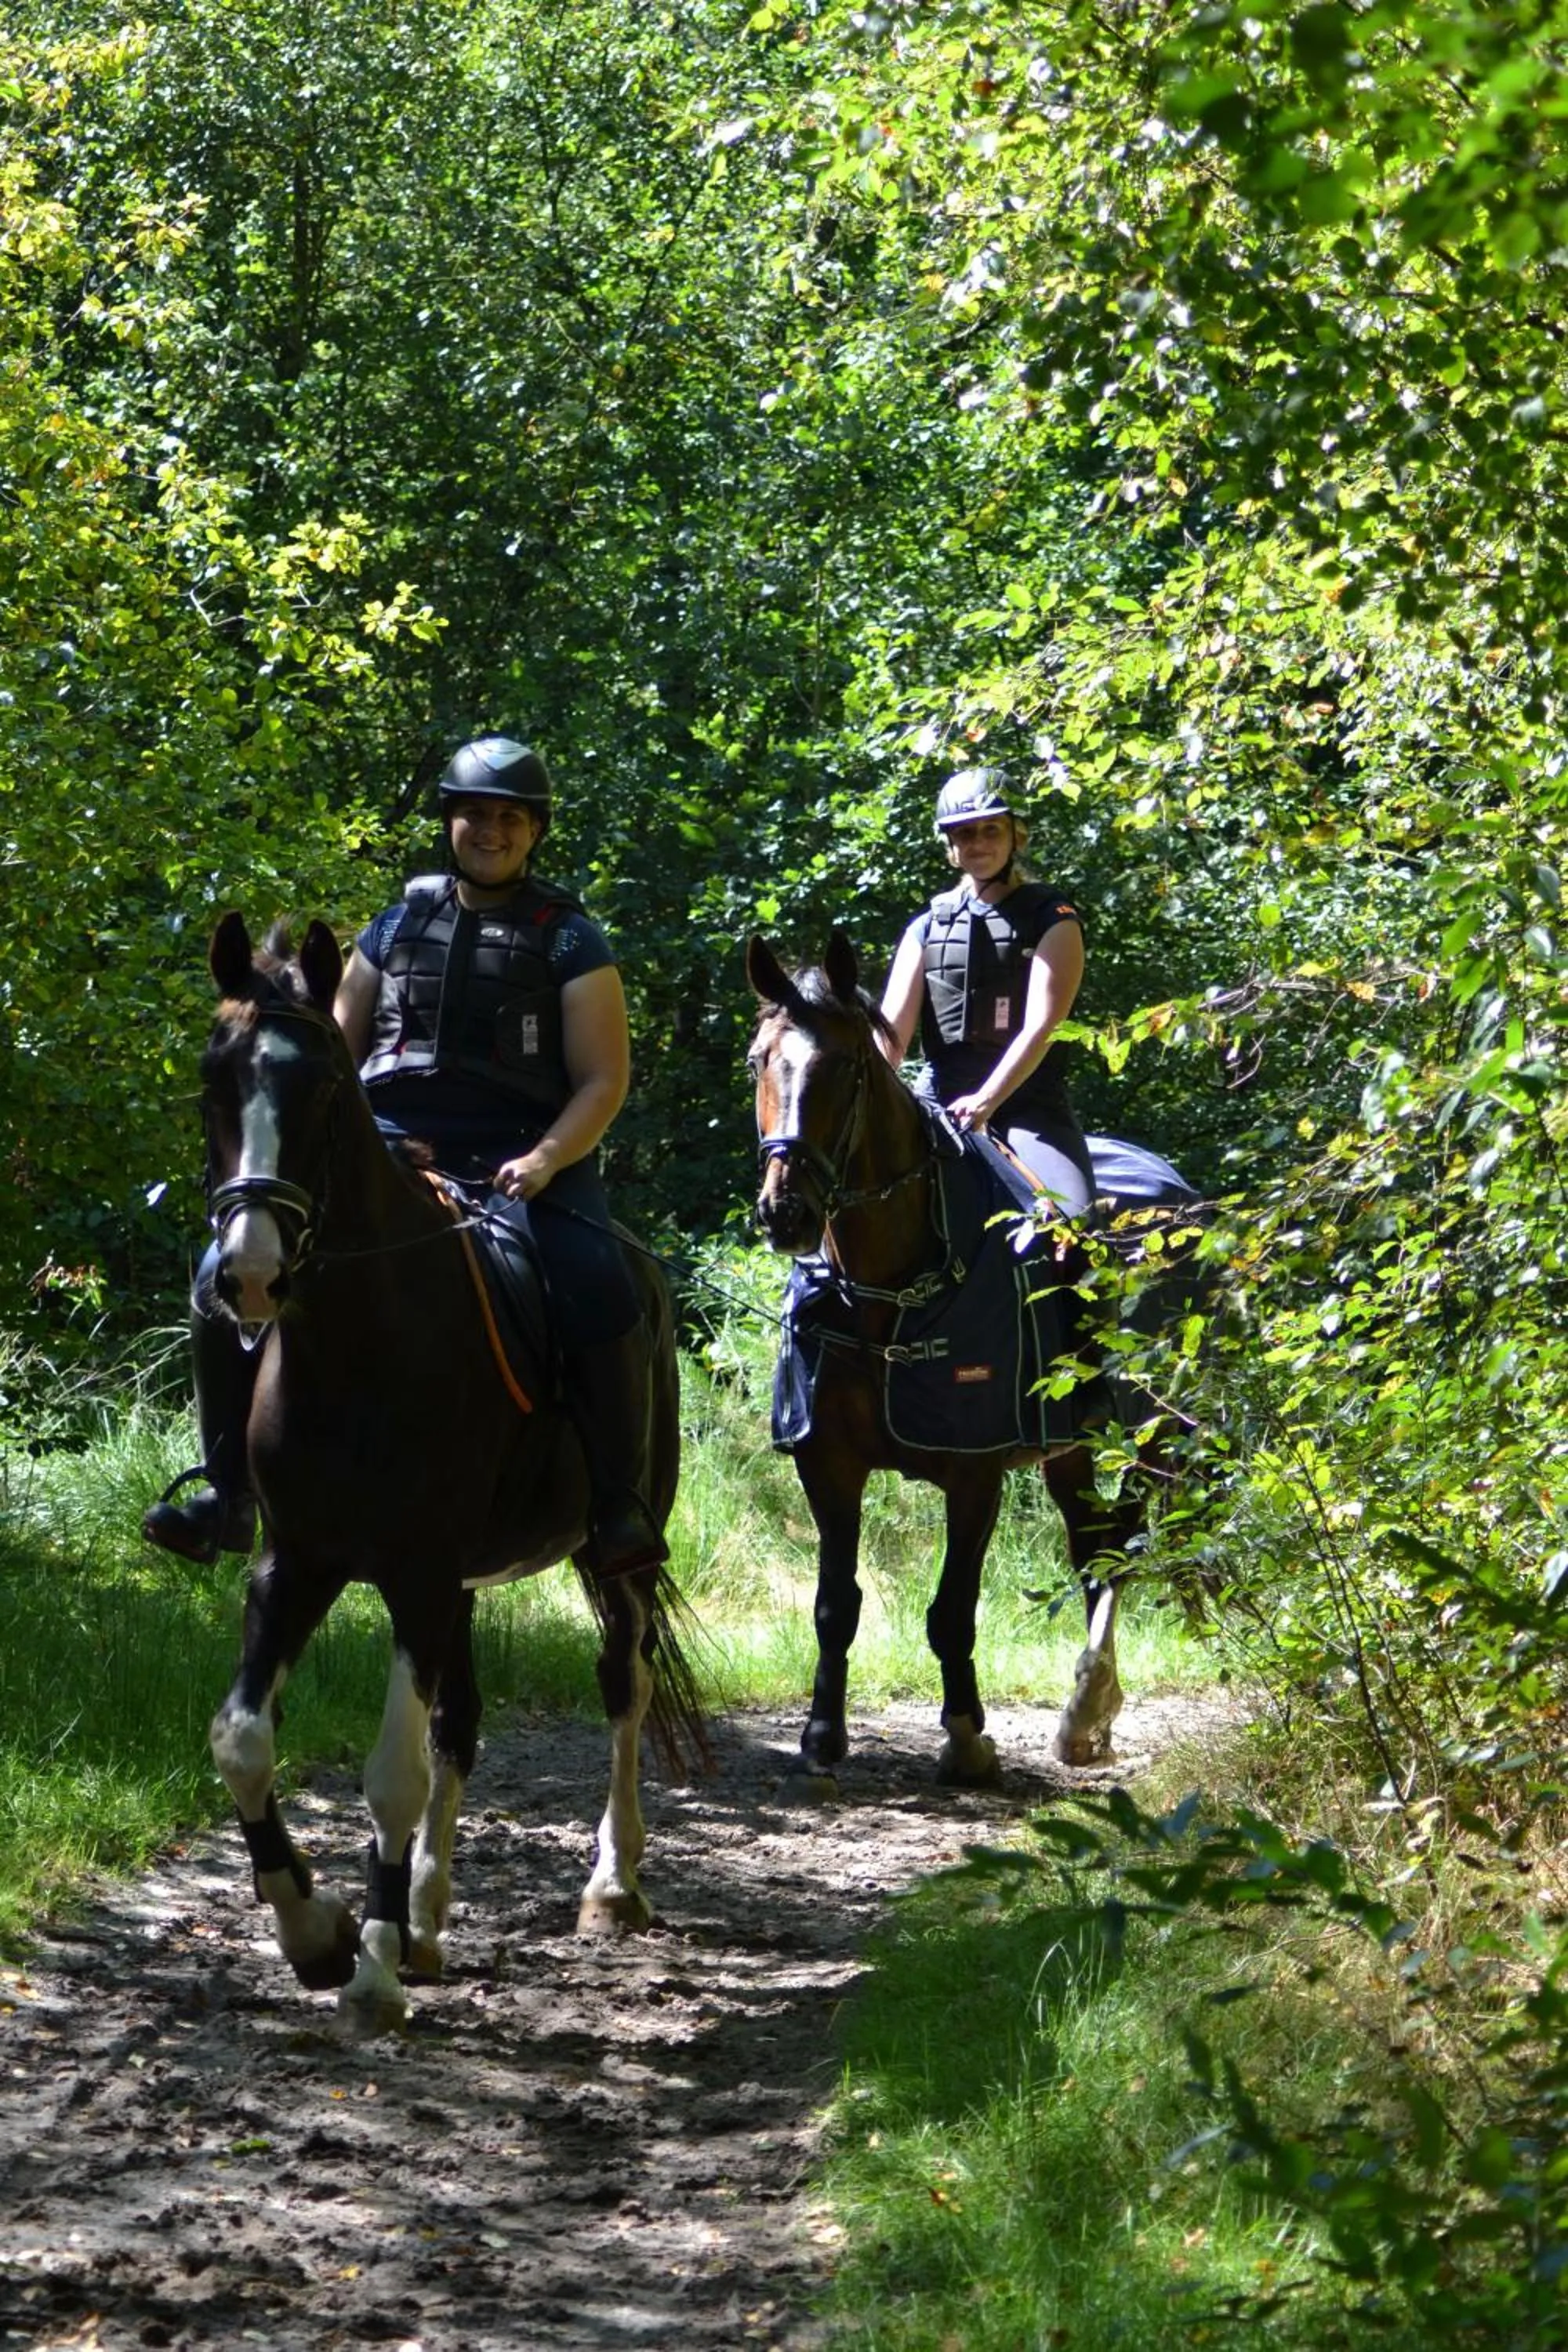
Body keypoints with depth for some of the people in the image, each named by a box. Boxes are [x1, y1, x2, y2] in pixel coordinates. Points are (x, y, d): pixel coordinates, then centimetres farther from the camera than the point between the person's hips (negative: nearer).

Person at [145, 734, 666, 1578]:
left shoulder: (567, 941, 5)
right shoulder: (400, 926, 14)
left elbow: (604, 1080, -1)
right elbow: (336, 1053, 20)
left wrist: (543, 1162, -18)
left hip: (518, 1164, -3)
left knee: (601, 1301, -31)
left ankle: (618, 1506, -17)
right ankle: (229, 1492, 0)